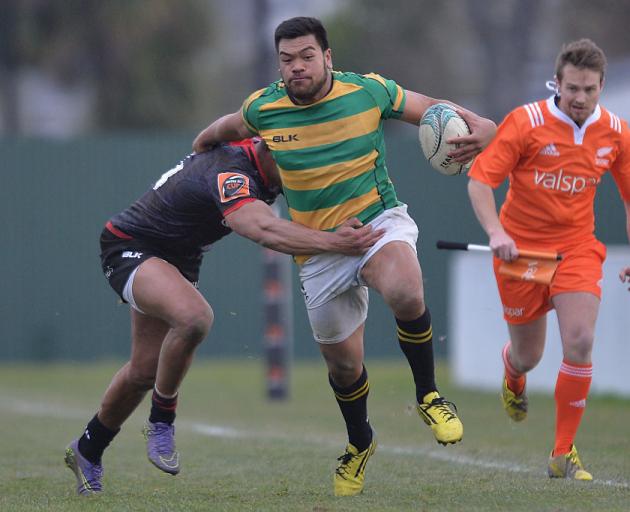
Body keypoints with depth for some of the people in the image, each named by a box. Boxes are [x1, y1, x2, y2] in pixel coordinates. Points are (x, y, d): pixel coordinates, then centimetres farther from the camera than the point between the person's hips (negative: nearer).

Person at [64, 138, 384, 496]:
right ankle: (161, 422, -15)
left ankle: (87, 452, 34)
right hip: (130, 248, -10)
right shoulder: (230, 174, -36)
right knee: (195, 317, -36)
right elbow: (264, 229, -54)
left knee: (144, 372, 13)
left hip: (180, 258, 10)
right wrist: (334, 242, -64)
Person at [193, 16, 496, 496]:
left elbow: (432, 109, 0)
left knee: (405, 293, -36)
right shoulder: (264, 108, -7)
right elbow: (232, 126, 18)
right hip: (319, 250, 3)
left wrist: (478, 126, -17)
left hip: (378, 221, -3)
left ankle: (428, 396, -12)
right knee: (343, 362, 9)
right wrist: (203, 145, 31)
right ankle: (360, 443, 41)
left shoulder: (369, 91, -11)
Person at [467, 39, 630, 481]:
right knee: (527, 357, 9)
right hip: (521, 247, -2)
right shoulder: (526, 122, -14)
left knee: (580, 342, -19)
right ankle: (513, 378, 52)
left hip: (577, 248, 2)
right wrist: (495, 232, -31)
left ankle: (564, 454, -6)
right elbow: (480, 179, -16)